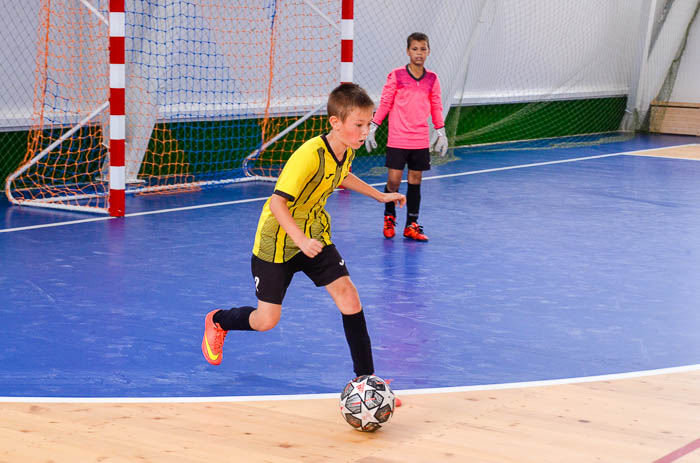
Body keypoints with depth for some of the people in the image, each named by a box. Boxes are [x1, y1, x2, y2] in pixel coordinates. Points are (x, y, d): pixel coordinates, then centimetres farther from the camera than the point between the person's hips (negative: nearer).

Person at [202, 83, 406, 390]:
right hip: (277, 241, -6)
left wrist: (380, 196, 20)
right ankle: (218, 321, 34)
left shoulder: (347, 150, -6)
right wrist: (301, 240, -42)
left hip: (315, 235, 6)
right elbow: (277, 202, -31)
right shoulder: (310, 155, -31)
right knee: (267, 320, 1)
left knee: (348, 297, -11)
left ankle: (365, 377, -1)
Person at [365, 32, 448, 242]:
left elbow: (436, 107, 14)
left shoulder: (432, 79, 5)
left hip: (421, 141, 3)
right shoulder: (396, 76, -3)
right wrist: (372, 128, -1)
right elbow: (384, 104, 1)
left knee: (415, 181, 5)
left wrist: (441, 132, 12)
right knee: (393, 180, -4)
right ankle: (389, 218, 19)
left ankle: (411, 225, 13)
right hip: (397, 140, -3)